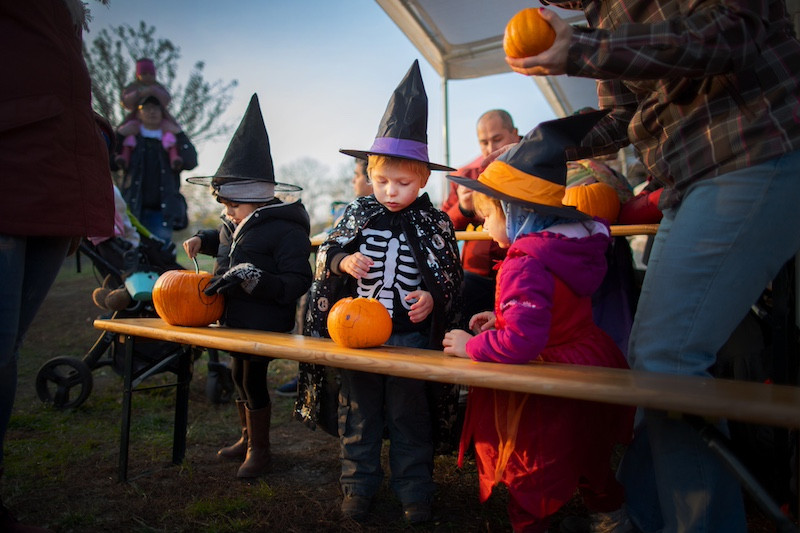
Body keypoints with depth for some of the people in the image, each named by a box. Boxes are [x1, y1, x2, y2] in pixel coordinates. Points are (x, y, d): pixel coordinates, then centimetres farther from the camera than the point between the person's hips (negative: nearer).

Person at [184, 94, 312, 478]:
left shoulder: (286, 231, -21)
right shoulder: (234, 224, 7)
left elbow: (296, 283, -27)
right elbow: (223, 240, 32)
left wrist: (249, 277, -32)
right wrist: (201, 239, 12)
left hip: (265, 323, -9)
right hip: (236, 319, 9)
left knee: (252, 380, 0)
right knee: (239, 376, 20)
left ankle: (260, 450, 21)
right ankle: (247, 438, 40)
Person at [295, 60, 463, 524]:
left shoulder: (434, 224, -3)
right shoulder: (359, 213, 2)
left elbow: (451, 277, 2)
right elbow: (326, 253, 8)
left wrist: (432, 298, -17)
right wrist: (342, 261, -14)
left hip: (411, 333, -2)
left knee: (409, 413, 8)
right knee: (358, 409, 12)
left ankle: (415, 489, 23)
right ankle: (359, 484, 27)